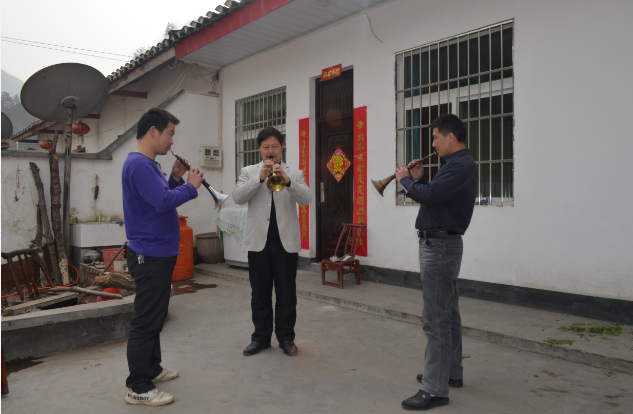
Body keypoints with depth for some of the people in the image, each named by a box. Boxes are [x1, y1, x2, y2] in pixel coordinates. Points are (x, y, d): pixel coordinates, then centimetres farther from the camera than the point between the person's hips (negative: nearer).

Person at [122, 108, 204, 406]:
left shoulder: (147, 164, 14)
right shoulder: (139, 164, -18)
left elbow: (162, 196, 17)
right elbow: (163, 202, -29)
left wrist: (175, 179, 3)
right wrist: (191, 186, -15)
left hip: (158, 253, 11)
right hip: (150, 255, -11)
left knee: (154, 317, 19)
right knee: (146, 321, -3)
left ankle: (151, 368, 33)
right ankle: (138, 388, 8)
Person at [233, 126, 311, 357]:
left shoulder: (294, 173, 8)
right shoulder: (249, 172, 9)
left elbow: (305, 199, -8)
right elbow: (238, 198, -7)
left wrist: (287, 180, -24)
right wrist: (260, 177, -19)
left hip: (286, 241, 0)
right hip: (258, 241, 1)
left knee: (286, 293, 5)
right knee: (260, 293, 8)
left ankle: (286, 338, 17)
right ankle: (261, 337, 20)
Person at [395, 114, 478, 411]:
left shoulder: (461, 165, -17)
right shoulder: (456, 164, 16)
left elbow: (427, 195, -25)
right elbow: (433, 194, 20)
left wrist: (404, 180, -8)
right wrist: (419, 179, 5)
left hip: (439, 245, -11)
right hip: (441, 243, 11)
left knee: (436, 319, -8)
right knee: (447, 314, 18)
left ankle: (435, 389, -2)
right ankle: (452, 372, 31)